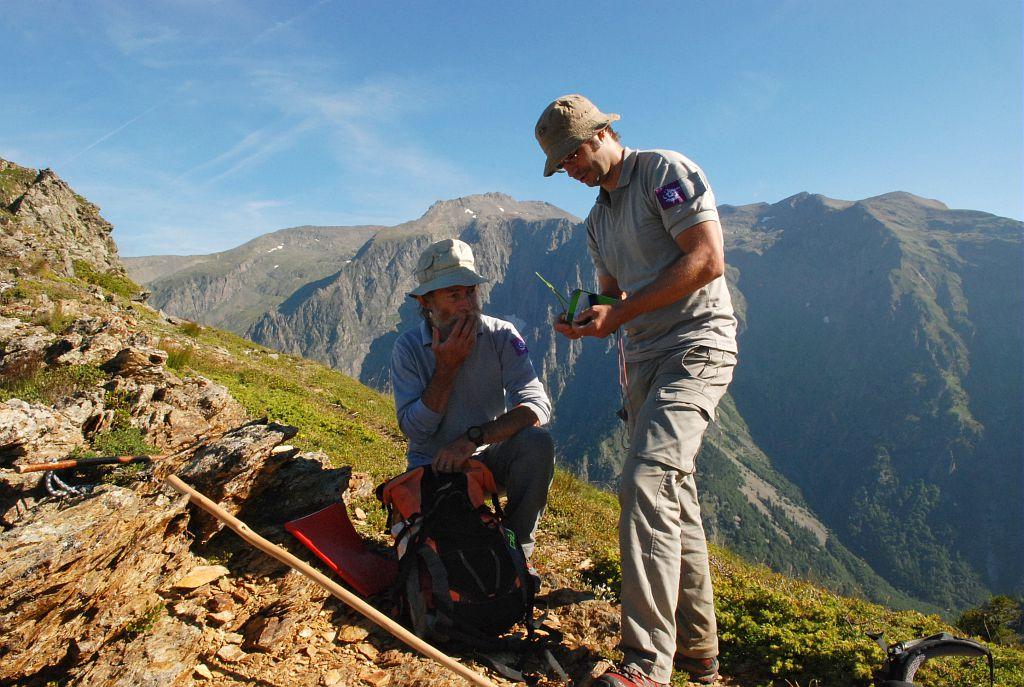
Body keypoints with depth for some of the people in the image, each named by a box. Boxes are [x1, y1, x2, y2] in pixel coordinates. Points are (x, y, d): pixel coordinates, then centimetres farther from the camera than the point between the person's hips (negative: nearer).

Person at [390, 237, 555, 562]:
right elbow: (413, 428, -14)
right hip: (433, 465, 0)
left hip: (490, 457, 1)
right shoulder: (408, 347, -8)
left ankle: (516, 550, -8)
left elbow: (537, 405, -21)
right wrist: (447, 368, -23)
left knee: (538, 443, -29)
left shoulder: (501, 335, -10)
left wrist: (473, 438, -32)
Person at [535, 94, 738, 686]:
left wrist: (620, 313, -17)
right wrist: (589, 320, 1)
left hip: (696, 348, -8)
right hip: (643, 360, 9)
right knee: (674, 497, 11)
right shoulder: (599, 220, 20)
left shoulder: (666, 171, -4)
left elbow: (708, 261, -15)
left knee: (646, 482, -22)